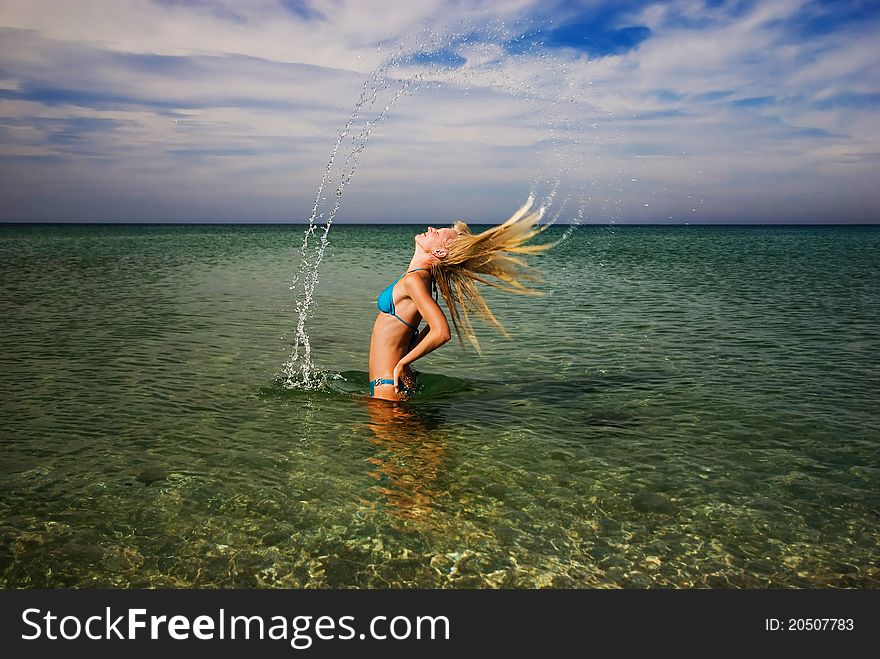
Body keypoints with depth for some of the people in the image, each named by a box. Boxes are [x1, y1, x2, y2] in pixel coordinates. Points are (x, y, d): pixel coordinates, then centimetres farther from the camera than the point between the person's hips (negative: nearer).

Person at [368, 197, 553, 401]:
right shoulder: (420, 276, 9)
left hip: (389, 385, -9)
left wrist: (403, 362, -19)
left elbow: (441, 332, -30)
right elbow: (434, 325, 22)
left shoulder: (414, 279, -18)